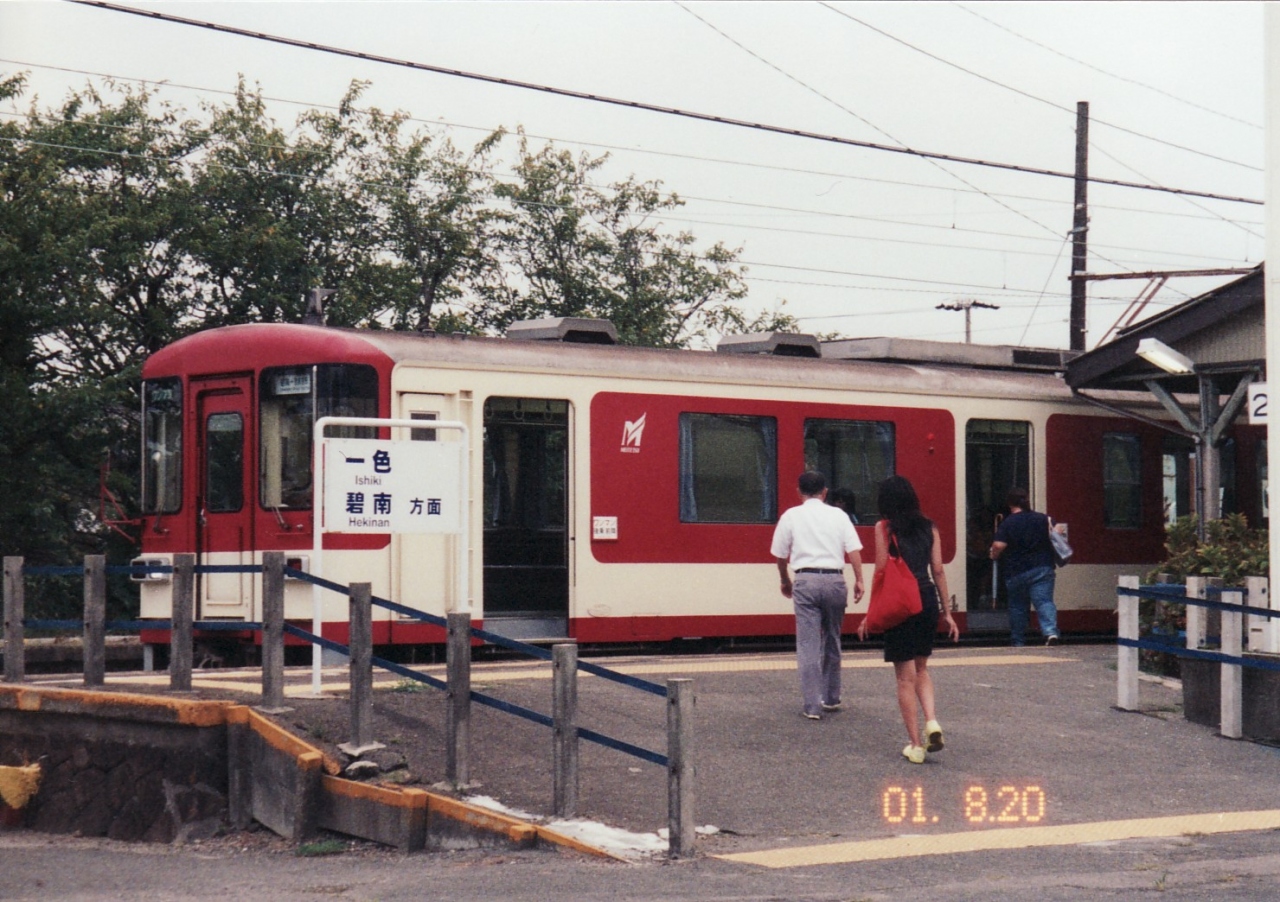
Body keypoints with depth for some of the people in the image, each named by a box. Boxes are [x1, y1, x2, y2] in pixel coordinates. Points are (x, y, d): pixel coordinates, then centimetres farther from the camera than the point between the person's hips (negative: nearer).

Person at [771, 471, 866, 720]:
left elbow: (780, 556, 11)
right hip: (834, 579, 2)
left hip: (806, 580, -2)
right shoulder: (838, 515, 8)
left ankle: (812, 705, -6)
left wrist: (785, 582, 26)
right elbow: (854, 550, -1)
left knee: (808, 645, -2)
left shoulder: (791, 516, 6)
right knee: (832, 641, 17)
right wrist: (858, 580, 5)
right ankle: (831, 698, 26)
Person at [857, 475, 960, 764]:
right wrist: (946, 612, 12)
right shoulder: (929, 527, 7)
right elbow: (938, 571, 6)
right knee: (921, 668, 22)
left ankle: (915, 745, 4)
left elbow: (882, 573, -6)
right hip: (928, 600, 4)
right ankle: (932, 722, 0)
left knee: (905, 677, 3)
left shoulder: (885, 528, -3)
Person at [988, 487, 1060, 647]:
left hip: (1016, 572, -1)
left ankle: (1018, 642, 17)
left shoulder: (1007, 523, -8)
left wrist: (994, 555, 7)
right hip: (1042, 568, 2)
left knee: (1017, 607, 11)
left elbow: (998, 546, -14)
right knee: (1044, 601, -4)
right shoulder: (1043, 519, 2)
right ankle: (1051, 631, -28)